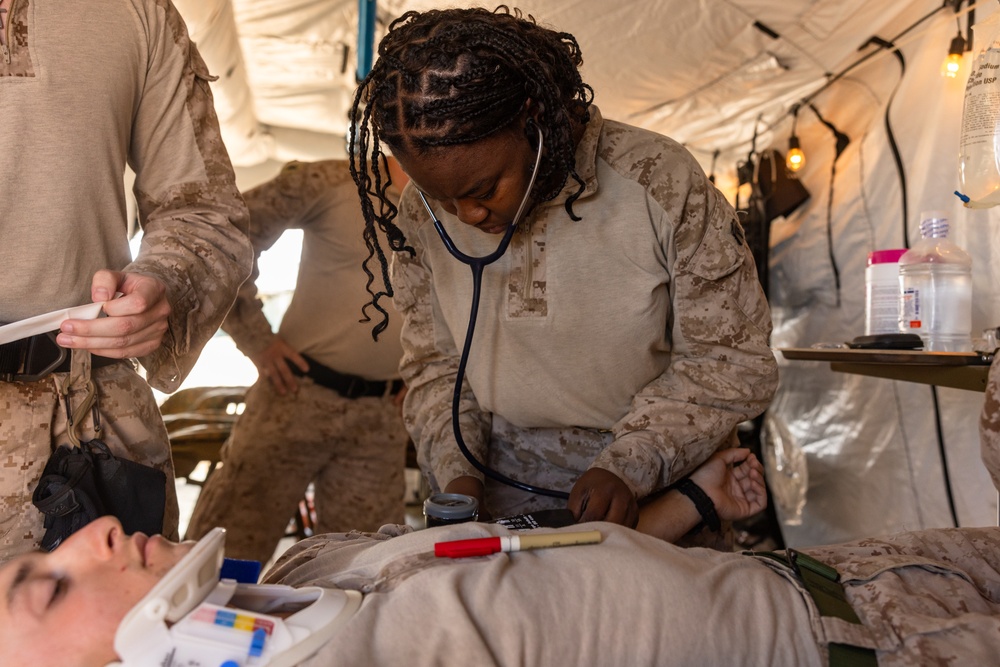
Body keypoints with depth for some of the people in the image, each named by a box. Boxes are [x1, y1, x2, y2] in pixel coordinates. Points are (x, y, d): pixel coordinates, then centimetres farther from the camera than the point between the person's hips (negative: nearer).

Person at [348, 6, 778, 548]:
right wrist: (456, 474, -11)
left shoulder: (660, 182, -15)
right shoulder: (421, 216, -6)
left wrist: (629, 465, -21)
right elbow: (434, 365, 5)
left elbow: (732, 359, -10)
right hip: (506, 506, 2)